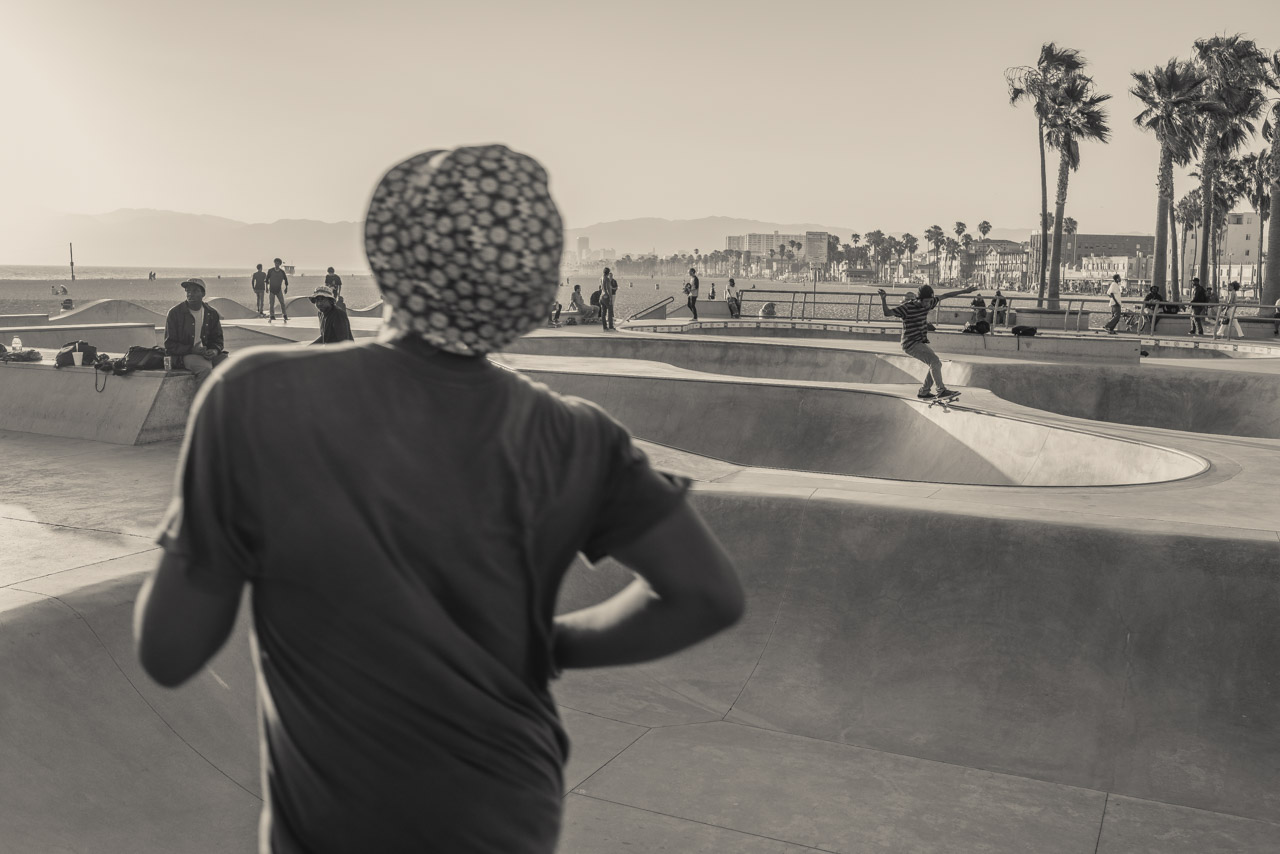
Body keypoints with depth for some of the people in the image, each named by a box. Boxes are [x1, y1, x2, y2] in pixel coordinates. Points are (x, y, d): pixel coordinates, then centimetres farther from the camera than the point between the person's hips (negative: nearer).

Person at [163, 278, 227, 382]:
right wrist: (192, 350, -18)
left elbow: (217, 339, 16)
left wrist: (215, 350, -9)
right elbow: (170, 345, -3)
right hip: (184, 355, -4)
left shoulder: (212, 313, 8)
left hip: (208, 353, 4)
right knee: (205, 368, -35)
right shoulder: (174, 313, -3)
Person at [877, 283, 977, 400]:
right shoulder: (907, 307, -17)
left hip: (921, 343, 9)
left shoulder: (927, 303, 4)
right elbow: (888, 313, -24)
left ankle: (924, 392, 18)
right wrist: (883, 298, -40)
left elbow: (945, 296, 13)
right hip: (910, 343, -9)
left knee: (936, 364, 10)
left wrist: (965, 291, 19)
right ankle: (941, 391, -13)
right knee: (934, 361, -19)